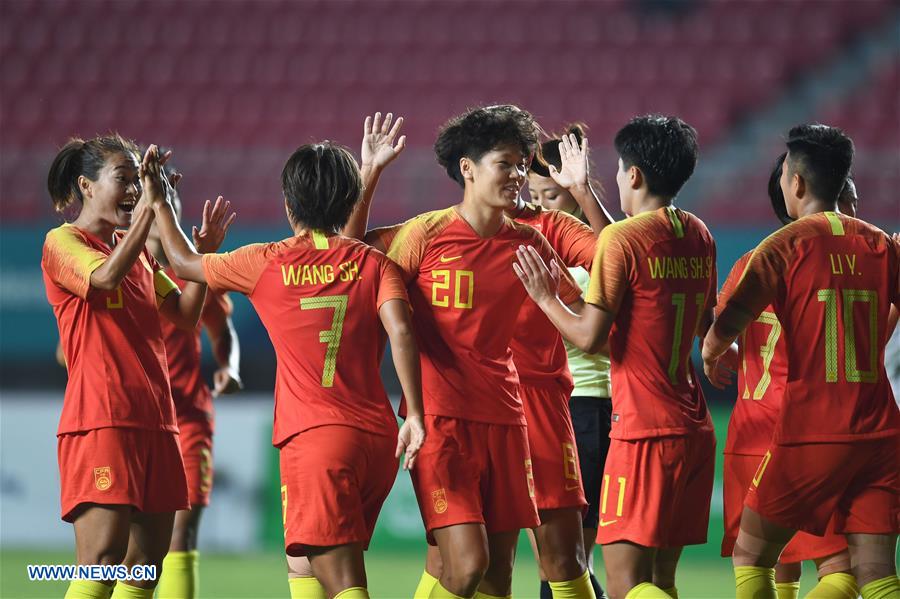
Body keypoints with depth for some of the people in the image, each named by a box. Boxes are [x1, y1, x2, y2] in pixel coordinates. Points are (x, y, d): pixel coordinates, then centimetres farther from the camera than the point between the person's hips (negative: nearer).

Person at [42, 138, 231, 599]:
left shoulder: (138, 252, 20)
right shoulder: (63, 242, -3)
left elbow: (185, 314, 19)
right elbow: (105, 276, -23)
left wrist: (204, 253, 7)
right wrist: (150, 206, -24)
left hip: (154, 421, 8)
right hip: (99, 419, -8)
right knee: (102, 560, -16)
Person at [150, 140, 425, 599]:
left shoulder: (267, 263, 4)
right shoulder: (372, 262, 8)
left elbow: (184, 263, 19)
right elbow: (399, 331, -9)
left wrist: (160, 204, 34)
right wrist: (414, 414, -11)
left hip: (315, 437, -4)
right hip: (379, 439, 5)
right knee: (302, 561, 23)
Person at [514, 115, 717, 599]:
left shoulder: (622, 237, -12)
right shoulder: (698, 236, 11)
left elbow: (589, 337, -14)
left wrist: (545, 297, 4)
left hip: (644, 429, -8)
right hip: (694, 427, 8)